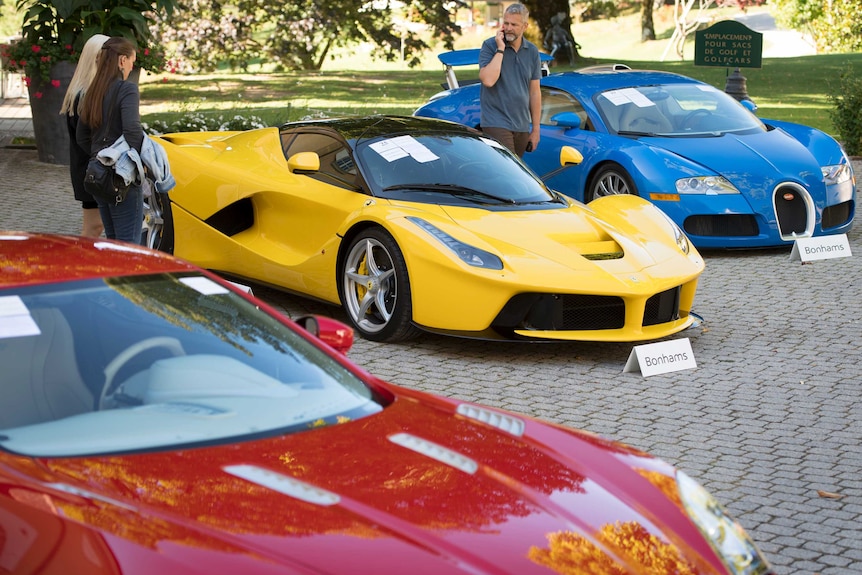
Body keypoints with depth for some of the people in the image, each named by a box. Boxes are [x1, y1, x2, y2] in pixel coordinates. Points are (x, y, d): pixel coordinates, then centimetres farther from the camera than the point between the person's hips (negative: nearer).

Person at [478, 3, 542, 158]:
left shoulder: (532, 52, 8)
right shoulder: (490, 46, -4)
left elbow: (534, 92, 12)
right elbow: (488, 80, -20)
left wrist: (535, 129, 10)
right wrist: (500, 50, -16)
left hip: (522, 126, 5)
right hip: (497, 124, -5)